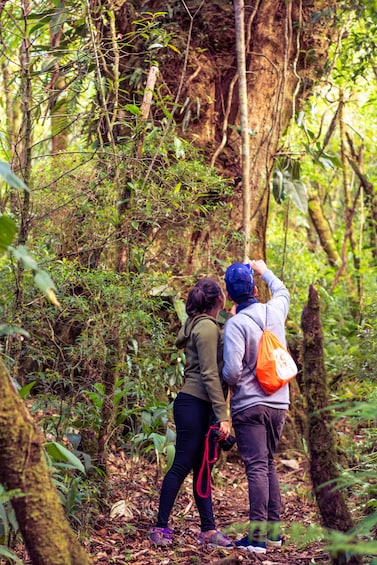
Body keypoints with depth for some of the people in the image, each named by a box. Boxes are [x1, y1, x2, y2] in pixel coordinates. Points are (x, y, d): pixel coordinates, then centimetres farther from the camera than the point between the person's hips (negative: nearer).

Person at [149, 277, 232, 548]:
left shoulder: (202, 324, 16)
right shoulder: (207, 327, -13)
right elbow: (210, 374, -18)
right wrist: (223, 415, -19)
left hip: (199, 406, 10)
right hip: (194, 404, -10)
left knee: (202, 468, 10)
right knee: (182, 465, -5)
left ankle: (208, 530, 14)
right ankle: (161, 527, 1)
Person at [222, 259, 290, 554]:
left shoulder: (236, 324, -14)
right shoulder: (275, 311, 3)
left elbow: (232, 370, -20)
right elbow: (282, 292, 29)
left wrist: (229, 382, 2)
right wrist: (264, 270, 44)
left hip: (249, 405, -6)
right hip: (279, 403, 6)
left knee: (257, 468, -7)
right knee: (269, 464, 16)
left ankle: (257, 536, -8)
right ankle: (274, 529, 20)